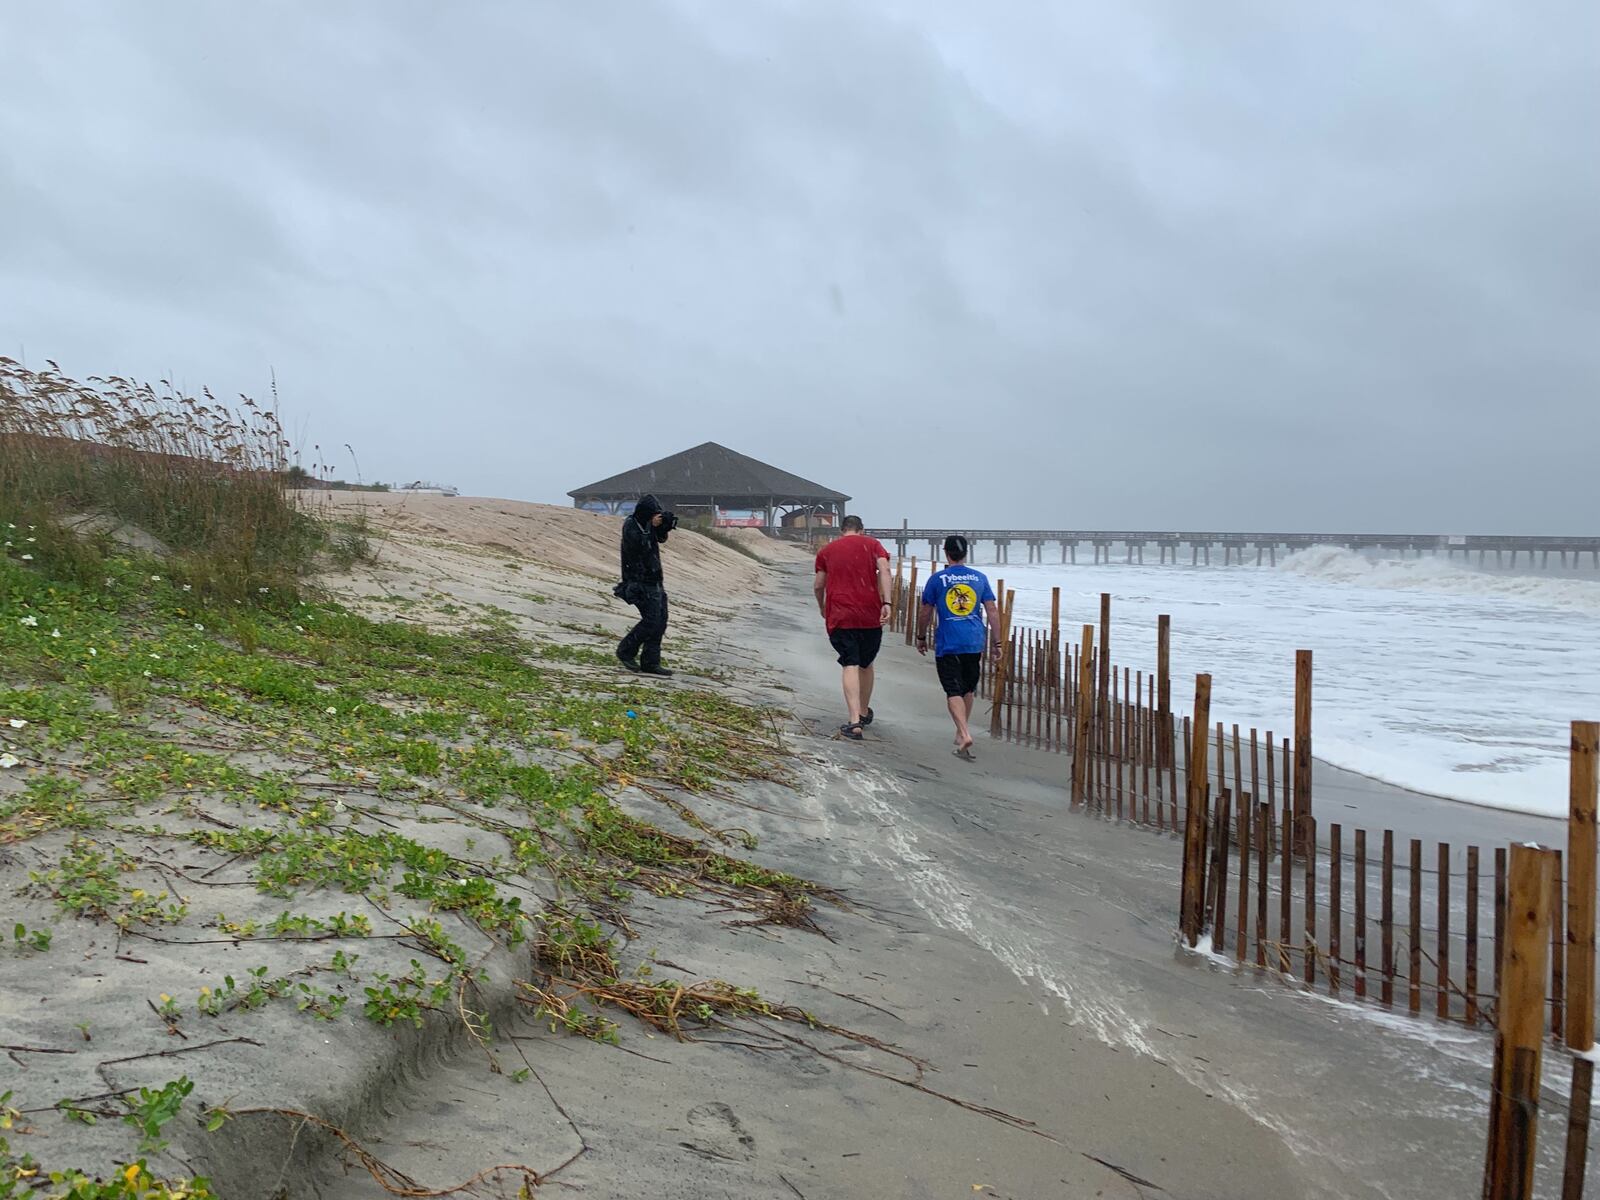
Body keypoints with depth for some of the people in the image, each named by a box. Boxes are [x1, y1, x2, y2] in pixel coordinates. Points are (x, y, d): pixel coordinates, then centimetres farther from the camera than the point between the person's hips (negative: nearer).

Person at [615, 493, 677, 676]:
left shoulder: (646, 524, 11)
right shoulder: (630, 525, -13)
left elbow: (661, 538, 19)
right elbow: (641, 545, -24)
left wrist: (665, 525, 0)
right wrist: (652, 526, -21)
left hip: (654, 581, 9)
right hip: (640, 582, -9)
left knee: (660, 621, 6)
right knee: (651, 620, -13)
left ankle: (650, 663, 10)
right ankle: (626, 651, 4)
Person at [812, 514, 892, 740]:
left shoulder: (826, 550, 12)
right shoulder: (872, 544, 9)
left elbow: (818, 585, 13)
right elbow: (884, 570, -8)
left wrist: (822, 607, 31)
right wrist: (886, 603, -15)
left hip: (841, 617, -1)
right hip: (870, 615, 1)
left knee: (850, 666, -6)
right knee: (866, 665, 18)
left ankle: (854, 721, -20)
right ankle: (864, 712, 34)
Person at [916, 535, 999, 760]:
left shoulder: (937, 578, -2)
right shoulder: (980, 577, 6)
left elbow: (925, 613, 3)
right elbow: (993, 612, 3)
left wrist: (921, 637, 18)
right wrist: (997, 642, 9)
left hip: (948, 643, -3)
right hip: (974, 643, 3)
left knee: (953, 691, -4)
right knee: (968, 689, 19)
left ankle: (965, 735, -22)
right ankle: (961, 732, 30)